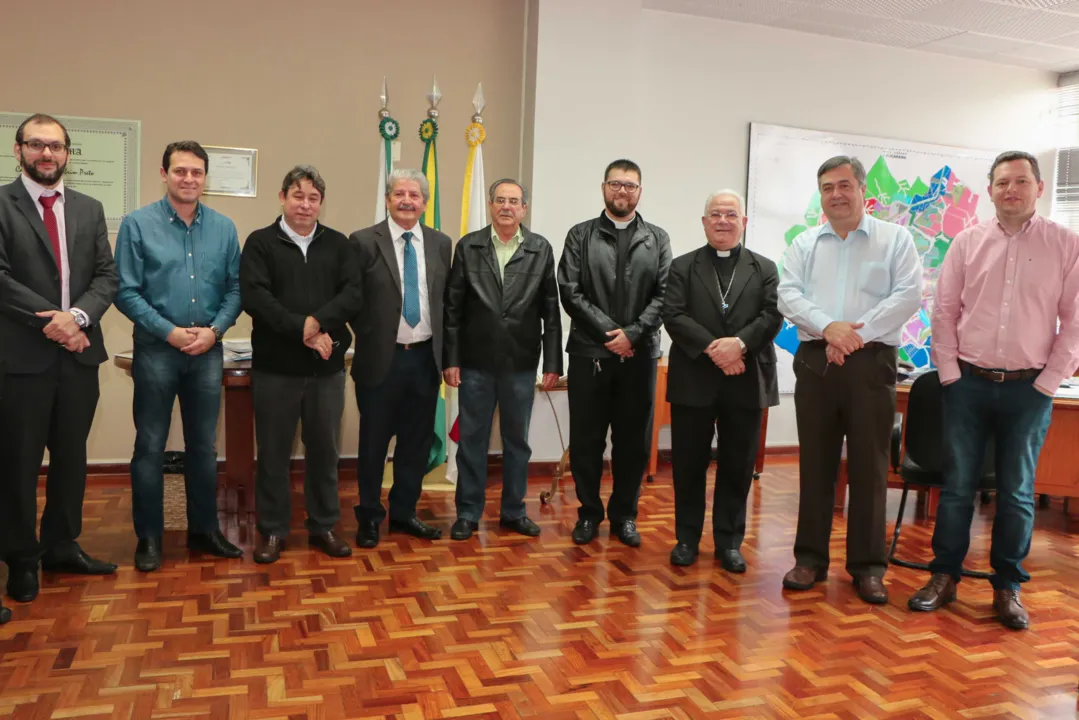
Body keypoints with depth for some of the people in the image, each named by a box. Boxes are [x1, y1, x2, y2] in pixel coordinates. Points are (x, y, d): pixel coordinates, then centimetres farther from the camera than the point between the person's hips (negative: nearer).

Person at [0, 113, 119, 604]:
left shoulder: (89, 209, 11)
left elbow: (106, 276, 5)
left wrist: (77, 315, -12)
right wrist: (50, 321, -16)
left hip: (79, 352, 4)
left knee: (72, 457, 13)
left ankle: (61, 546, 28)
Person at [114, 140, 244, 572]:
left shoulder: (224, 228, 4)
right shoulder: (138, 224, -4)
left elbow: (235, 288, 3)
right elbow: (126, 292, -7)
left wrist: (214, 330, -11)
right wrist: (169, 331, -14)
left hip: (208, 352, 3)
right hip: (156, 350, -2)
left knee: (204, 445, 11)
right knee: (150, 447, 5)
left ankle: (204, 529, 24)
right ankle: (149, 537, 17)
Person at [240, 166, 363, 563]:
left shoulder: (338, 244, 9)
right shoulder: (260, 243, 1)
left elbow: (354, 293, -3)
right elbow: (254, 296, -12)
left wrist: (318, 321, -18)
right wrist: (302, 330, -19)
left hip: (327, 366, 2)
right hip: (275, 366, -2)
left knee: (324, 449, 10)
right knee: (273, 451, 7)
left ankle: (324, 527, 24)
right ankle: (272, 530, 21)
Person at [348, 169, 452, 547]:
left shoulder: (440, 243, 6)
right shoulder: (364, 241, -5)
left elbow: (447, 300, 10)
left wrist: (446, 353, 5)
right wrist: (367, 338, -2)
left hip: (426, 357, 4)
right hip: (381, 358, -3)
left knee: (417, 441, 11)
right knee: (374, 442, 8)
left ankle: (403, 512, 27)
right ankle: (369, 517, 24)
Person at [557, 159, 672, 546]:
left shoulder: (657, 239, 9)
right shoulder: (580, 235, 6)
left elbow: (663, 294, 0)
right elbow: (570, 292, -3)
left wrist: (633, 334, -12)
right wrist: (609, 332, -10)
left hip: (640, 354, 1)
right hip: (590, 351, -1)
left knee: (633, 440, 7)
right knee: (586, 439, 5)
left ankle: (624, 514, 21)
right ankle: (589, 512, 20)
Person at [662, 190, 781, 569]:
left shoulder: (765, 268, 11)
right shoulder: (683, 266, 7)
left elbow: (772, 315, -2)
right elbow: (673, 316, -5)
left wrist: (739, 343, -19)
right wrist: (712, 348, -17)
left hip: (746, 382, 1)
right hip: (693, 380, -1)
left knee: (737, 465, 7)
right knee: (689, 464, 6)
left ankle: (729, 541, 19)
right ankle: (687, 537, 19)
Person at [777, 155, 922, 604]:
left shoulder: (895, 239, 5)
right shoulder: (804, 244, 11)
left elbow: (908, 296, -6)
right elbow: (788, 295, -1)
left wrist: (857, 334, -14)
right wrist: (828, 328, -17)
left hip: (871, 364, -2)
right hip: (814, 362, 2)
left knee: (869, 467, 2)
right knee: (815, 464, 7)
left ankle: (868, 565, 13)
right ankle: (810, 558, 17)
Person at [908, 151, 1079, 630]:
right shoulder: (967, 243, 4)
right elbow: (944, 311, 4)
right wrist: (949, 373, -2)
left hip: (1028, 389, -1)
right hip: (968, 383, 1)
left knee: (1017, 493, 8)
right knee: (957, 485, 7)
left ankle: (1008, 587, 20)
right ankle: (944, 576, 18)